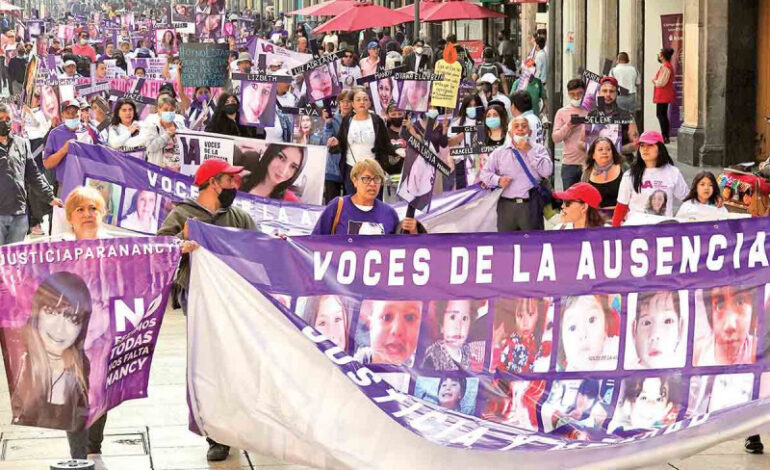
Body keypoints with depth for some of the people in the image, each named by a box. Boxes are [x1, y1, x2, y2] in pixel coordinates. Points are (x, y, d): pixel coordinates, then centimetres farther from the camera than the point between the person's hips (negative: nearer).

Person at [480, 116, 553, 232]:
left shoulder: (538, 149, 10)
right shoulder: (499, 152, 13)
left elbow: (547, 171, -5)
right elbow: (485, 173, 12)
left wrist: (529, 151, -5)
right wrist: (498, 180, -8)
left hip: (531, 206, -1)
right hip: (507, 206, 1)